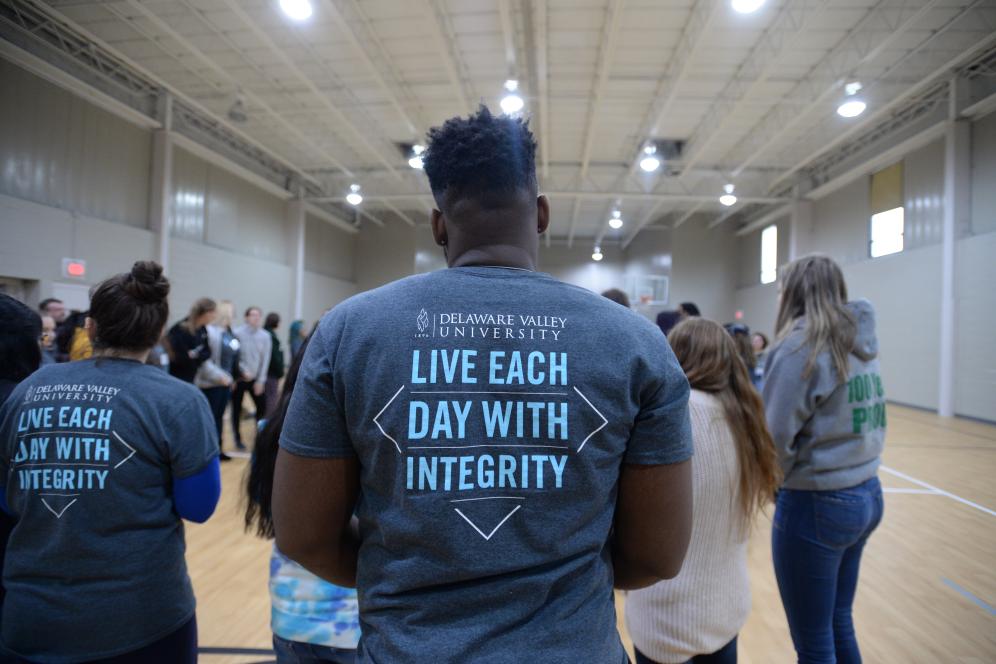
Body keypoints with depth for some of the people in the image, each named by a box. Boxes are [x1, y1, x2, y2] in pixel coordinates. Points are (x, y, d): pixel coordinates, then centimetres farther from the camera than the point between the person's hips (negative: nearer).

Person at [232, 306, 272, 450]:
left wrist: (260, 380, -4)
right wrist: (243, 370, -16)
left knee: (262, 406, 3)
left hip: (256, 378, 2)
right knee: (236, 409, 7)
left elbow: (265, 359, -2)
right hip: (239, 377, -2)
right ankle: (238, 438, 22)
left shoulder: (265, 336, -3)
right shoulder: (237, 333, -11)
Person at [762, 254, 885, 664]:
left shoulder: (802, 342, -17)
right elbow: (854, 419, 11)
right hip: (866, 494, 8)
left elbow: (773, 437, -19)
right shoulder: (859, 339, 7)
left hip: (816, 504, -8)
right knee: (839, 622, 23)